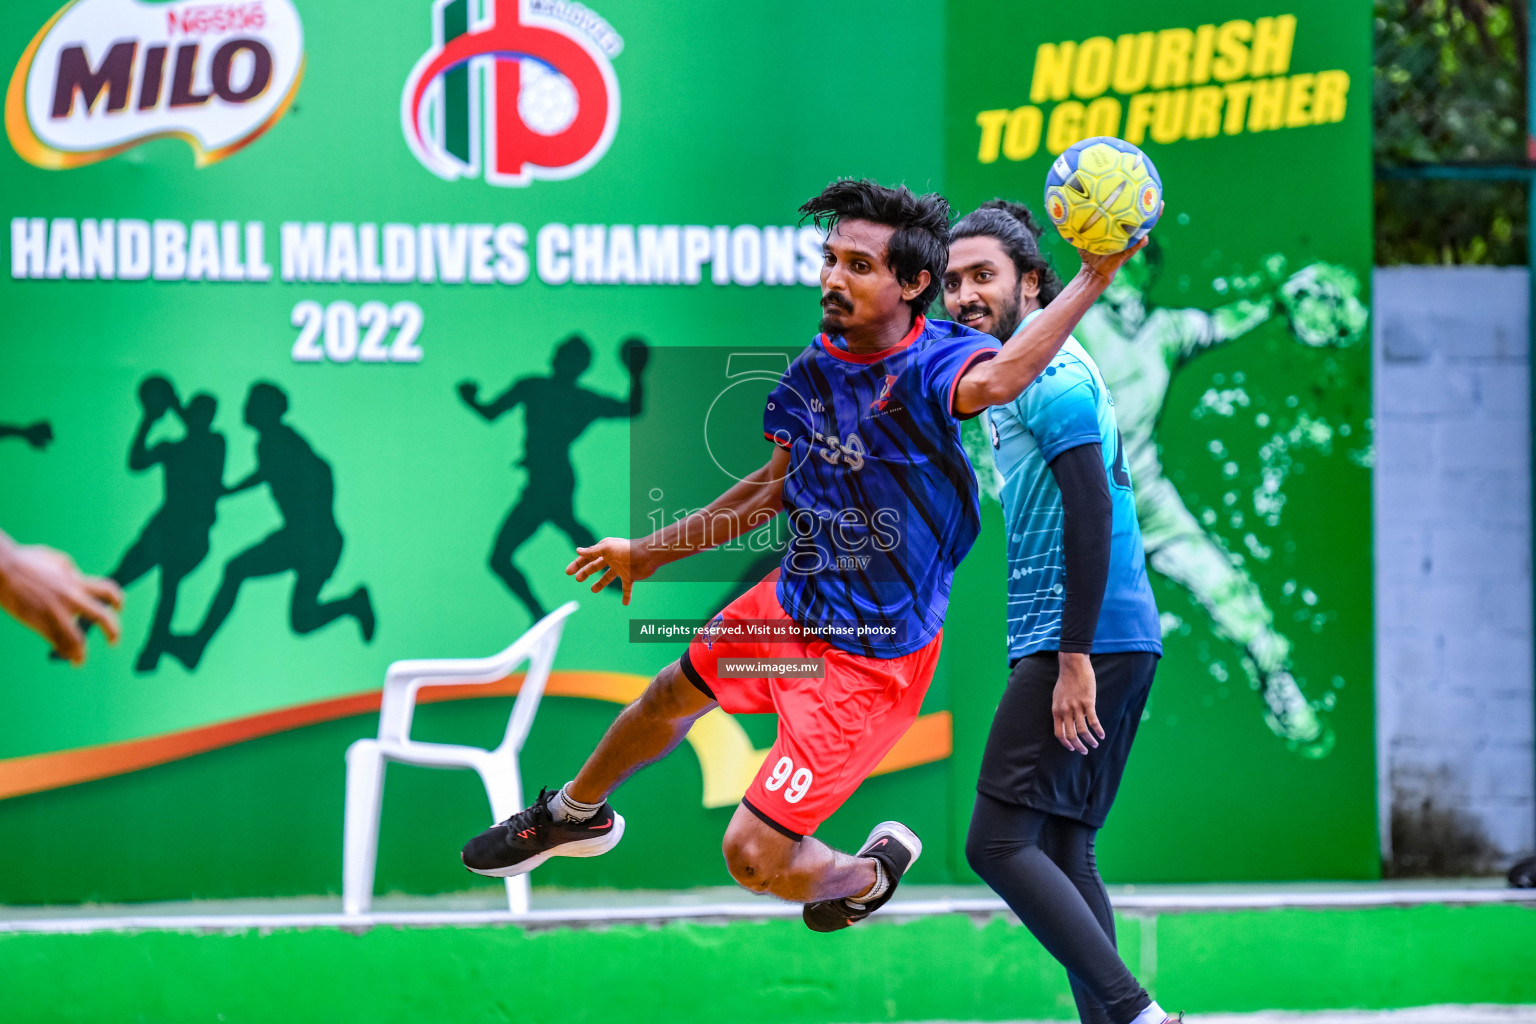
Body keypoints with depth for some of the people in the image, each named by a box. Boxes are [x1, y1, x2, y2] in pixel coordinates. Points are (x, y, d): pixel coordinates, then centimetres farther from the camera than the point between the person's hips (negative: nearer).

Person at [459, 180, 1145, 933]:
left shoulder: (936, 363, -29)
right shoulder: (819, 363, -5)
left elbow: (992, 380, -55)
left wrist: (1094, 278, -64)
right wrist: (651, 552, 20)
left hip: (871, 658, -8)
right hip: (794, 602, 8)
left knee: (755, 857, -7)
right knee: (671, 698, 31)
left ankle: (869, 875, 29)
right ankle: (577, 815, 63)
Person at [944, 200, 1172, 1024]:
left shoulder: (1052, 374, -10)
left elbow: (1091, 511, -18)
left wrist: (1075, 661, -22)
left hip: (1087, 643, -10)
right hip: (1073, 645, 10)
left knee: (999, 842, -14)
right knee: (1061, 854, 9)